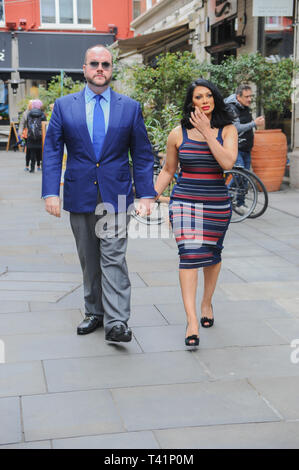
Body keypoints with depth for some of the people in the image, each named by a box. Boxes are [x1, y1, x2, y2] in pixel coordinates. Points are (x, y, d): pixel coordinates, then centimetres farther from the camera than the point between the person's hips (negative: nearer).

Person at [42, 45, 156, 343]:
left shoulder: (130, 107, 5)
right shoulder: (64, 106, 5)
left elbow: (142, 154, 5)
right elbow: (52, 151, 3)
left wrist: (146, 195, -2)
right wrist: (51, 192, -7)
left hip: (116, 195, -2)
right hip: (80, 196, 2)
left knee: (114, 259, -7)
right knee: (88, 260, 11)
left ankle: (116, 323, -8)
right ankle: (94, 313, 25)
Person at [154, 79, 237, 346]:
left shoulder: (227, 130, 1)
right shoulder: (178, 134, 2)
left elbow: (228, 162, -17)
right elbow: (168, 171, 12)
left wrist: (207, 132, -17)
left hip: (218, 203, 2)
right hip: (184, 201, -1)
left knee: (212, 254, 14)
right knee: (190, 255, -14)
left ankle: (207, 303, 38)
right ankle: (192, 321, -16)